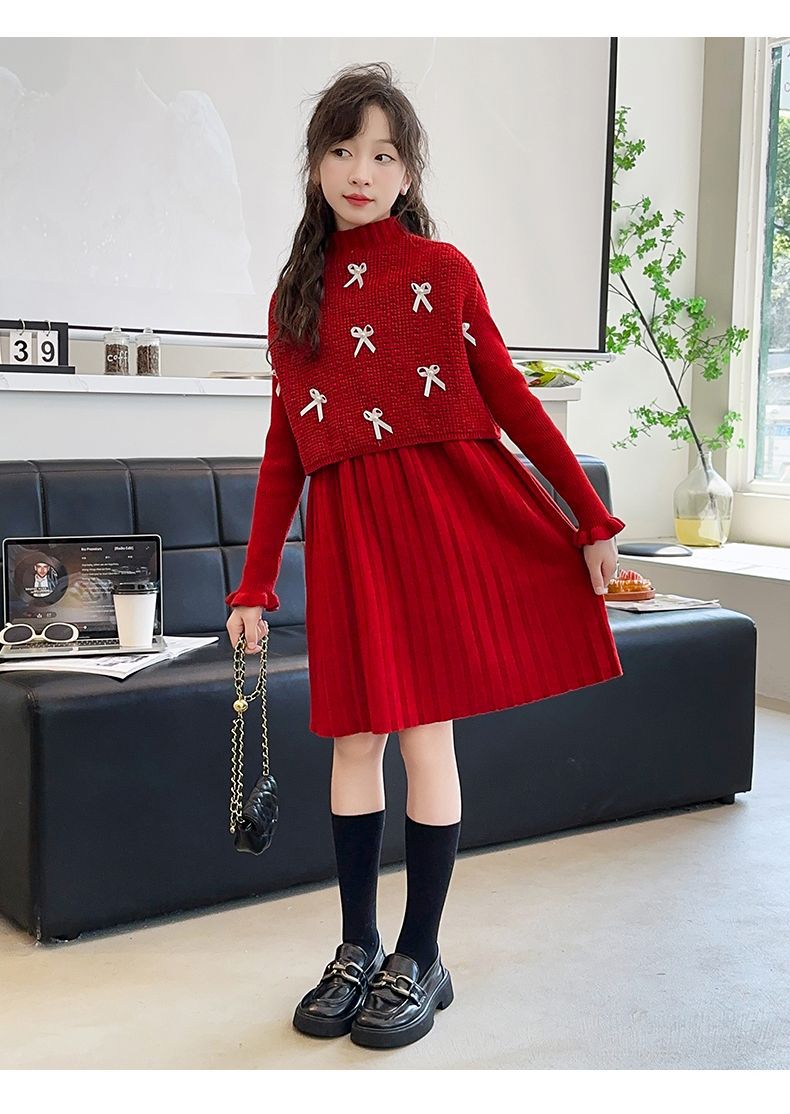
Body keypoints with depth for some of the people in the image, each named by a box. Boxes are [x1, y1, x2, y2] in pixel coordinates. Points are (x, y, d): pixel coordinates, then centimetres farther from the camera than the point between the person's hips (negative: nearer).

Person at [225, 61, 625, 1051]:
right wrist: (253, 586, 10)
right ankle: (358, 949, 22)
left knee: (425, 735, 0)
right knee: (355, 738, 6)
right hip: (346, 531, 3)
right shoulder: (294, 296, 11)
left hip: (446, 514, -3)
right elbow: (283, 451, 12)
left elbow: (511, 402, 2)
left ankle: (420, 961, 14)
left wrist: (592, 520, 0)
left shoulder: (441, 269, 3)